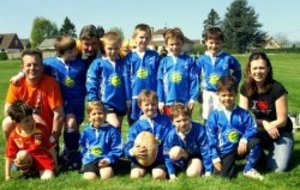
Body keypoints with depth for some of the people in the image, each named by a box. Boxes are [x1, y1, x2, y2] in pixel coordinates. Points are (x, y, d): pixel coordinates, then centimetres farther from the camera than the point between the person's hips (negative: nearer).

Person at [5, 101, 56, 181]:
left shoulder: (42, 129, -13)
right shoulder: (14, 135, -10)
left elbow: (51, 149, -5)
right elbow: (9, 156, -3)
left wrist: (55, 166, -3)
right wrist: (8, 176, -5)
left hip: (44, 160, -1)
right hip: (28, 161, 2)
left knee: (48, 178, -27)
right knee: (22, 155, -31)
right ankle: (26, 171, -2)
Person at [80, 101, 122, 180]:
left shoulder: (111, 130, -2)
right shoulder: (86, 131, 8)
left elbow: (117, 149, -2)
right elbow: (83, 147, 21)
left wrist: (108, 159, -15)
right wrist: (85, 159, 6)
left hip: (105, 160, -2)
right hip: (90, 160, 2)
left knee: (106, 175, -28)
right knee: (90, 177, -23)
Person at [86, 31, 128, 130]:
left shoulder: (123, 64, 3)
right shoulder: (98, 63, -6)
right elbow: (91, 83, -6)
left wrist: (128, 99, 9)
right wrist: (93, 102, -11)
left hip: (120, 104, 4)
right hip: (105, 104, -4)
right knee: (114, 126, -21)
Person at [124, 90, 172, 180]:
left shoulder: (165, 120, 5)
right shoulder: (136, 126, 3)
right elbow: (128, 147, -1)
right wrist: (132, 151, -26)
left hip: (160, 159, -1)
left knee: (159, 175, -27)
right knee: (135, 175, -23)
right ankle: (143, 170, 8)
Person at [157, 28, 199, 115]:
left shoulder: (189, 60, 0)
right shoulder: (164, 61, 3)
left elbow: (194, 80, -1)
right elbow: (160, 82, 3)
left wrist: (193, 98, -5)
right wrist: (160, 100, 1)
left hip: (185, 102, -1)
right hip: (168, 102, 1)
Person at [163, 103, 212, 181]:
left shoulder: (199, 129, -28)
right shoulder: (171, 135, -25)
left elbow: (206, 150, -23)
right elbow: (168, 156, -16)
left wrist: (208, 172, -21)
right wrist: (172, 174, -18)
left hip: (196, 156, -2)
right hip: (181, 160, 2)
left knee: (193, 174, -29)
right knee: (175, 152, -31)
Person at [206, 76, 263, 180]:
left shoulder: (243, 113, 0)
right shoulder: (214, 116, -6)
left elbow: (252, 128, -7)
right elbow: (211, 139, -6)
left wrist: (244, 139, -26)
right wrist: (215, 158, -9)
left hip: (240, 147, 2)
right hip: (225, 152, -2)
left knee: (255, 142, -27)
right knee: (225, 175, -21)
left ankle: (248, 169, -7)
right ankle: (231, 163, 15)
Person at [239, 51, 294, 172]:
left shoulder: (277, 89, -21)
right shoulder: (246, 88, -9)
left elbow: (282, 121, -17)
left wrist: (258, 123, -24)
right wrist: (263, 123, -24)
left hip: (280, 133, -2)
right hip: (259, 132, 3)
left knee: (278, 168, -23)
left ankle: (273, 150, 11)